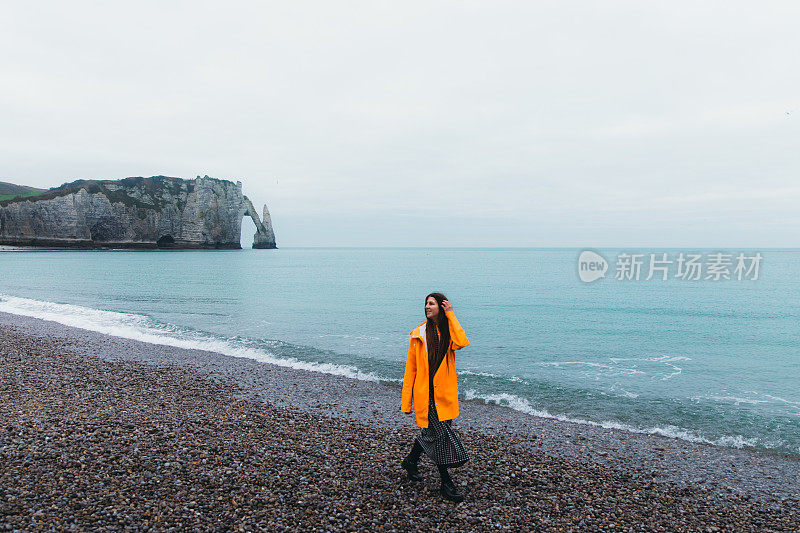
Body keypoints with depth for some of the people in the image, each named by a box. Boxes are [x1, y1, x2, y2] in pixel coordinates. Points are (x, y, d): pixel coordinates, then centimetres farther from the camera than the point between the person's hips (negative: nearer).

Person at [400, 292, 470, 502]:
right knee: (440, 433, -7)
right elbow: (411, 368, 1)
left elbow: (462, 342, -22)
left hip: (444, 393, 3)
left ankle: (411, 461, 40)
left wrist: (450, 315, -14)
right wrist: (406, 400, -2)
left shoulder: (449, 333, 4)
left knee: (431, 432, 14)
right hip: (425, 393, -3)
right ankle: (446, 484, 8)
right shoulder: (419, 334, 0)